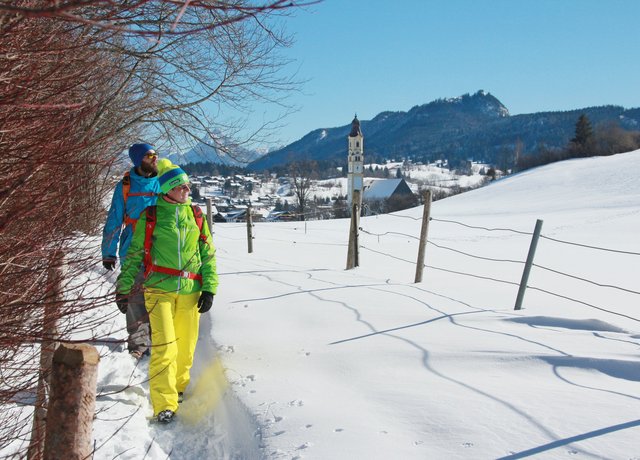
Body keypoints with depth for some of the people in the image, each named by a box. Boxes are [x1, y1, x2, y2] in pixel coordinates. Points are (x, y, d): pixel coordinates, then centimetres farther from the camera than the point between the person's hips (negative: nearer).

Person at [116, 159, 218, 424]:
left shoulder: (195, 215, 11)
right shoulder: (150, 216, 3)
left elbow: (208, 253, 13)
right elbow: (134, 253, 8)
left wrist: (209, 287, 4)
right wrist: (124, 288, 5)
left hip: (190, 290, 3)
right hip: (159, 288, -3)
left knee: (186, 346, 9)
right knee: (164, 346, -12)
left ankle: (178, 386, 31)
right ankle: (164, 405, -8)